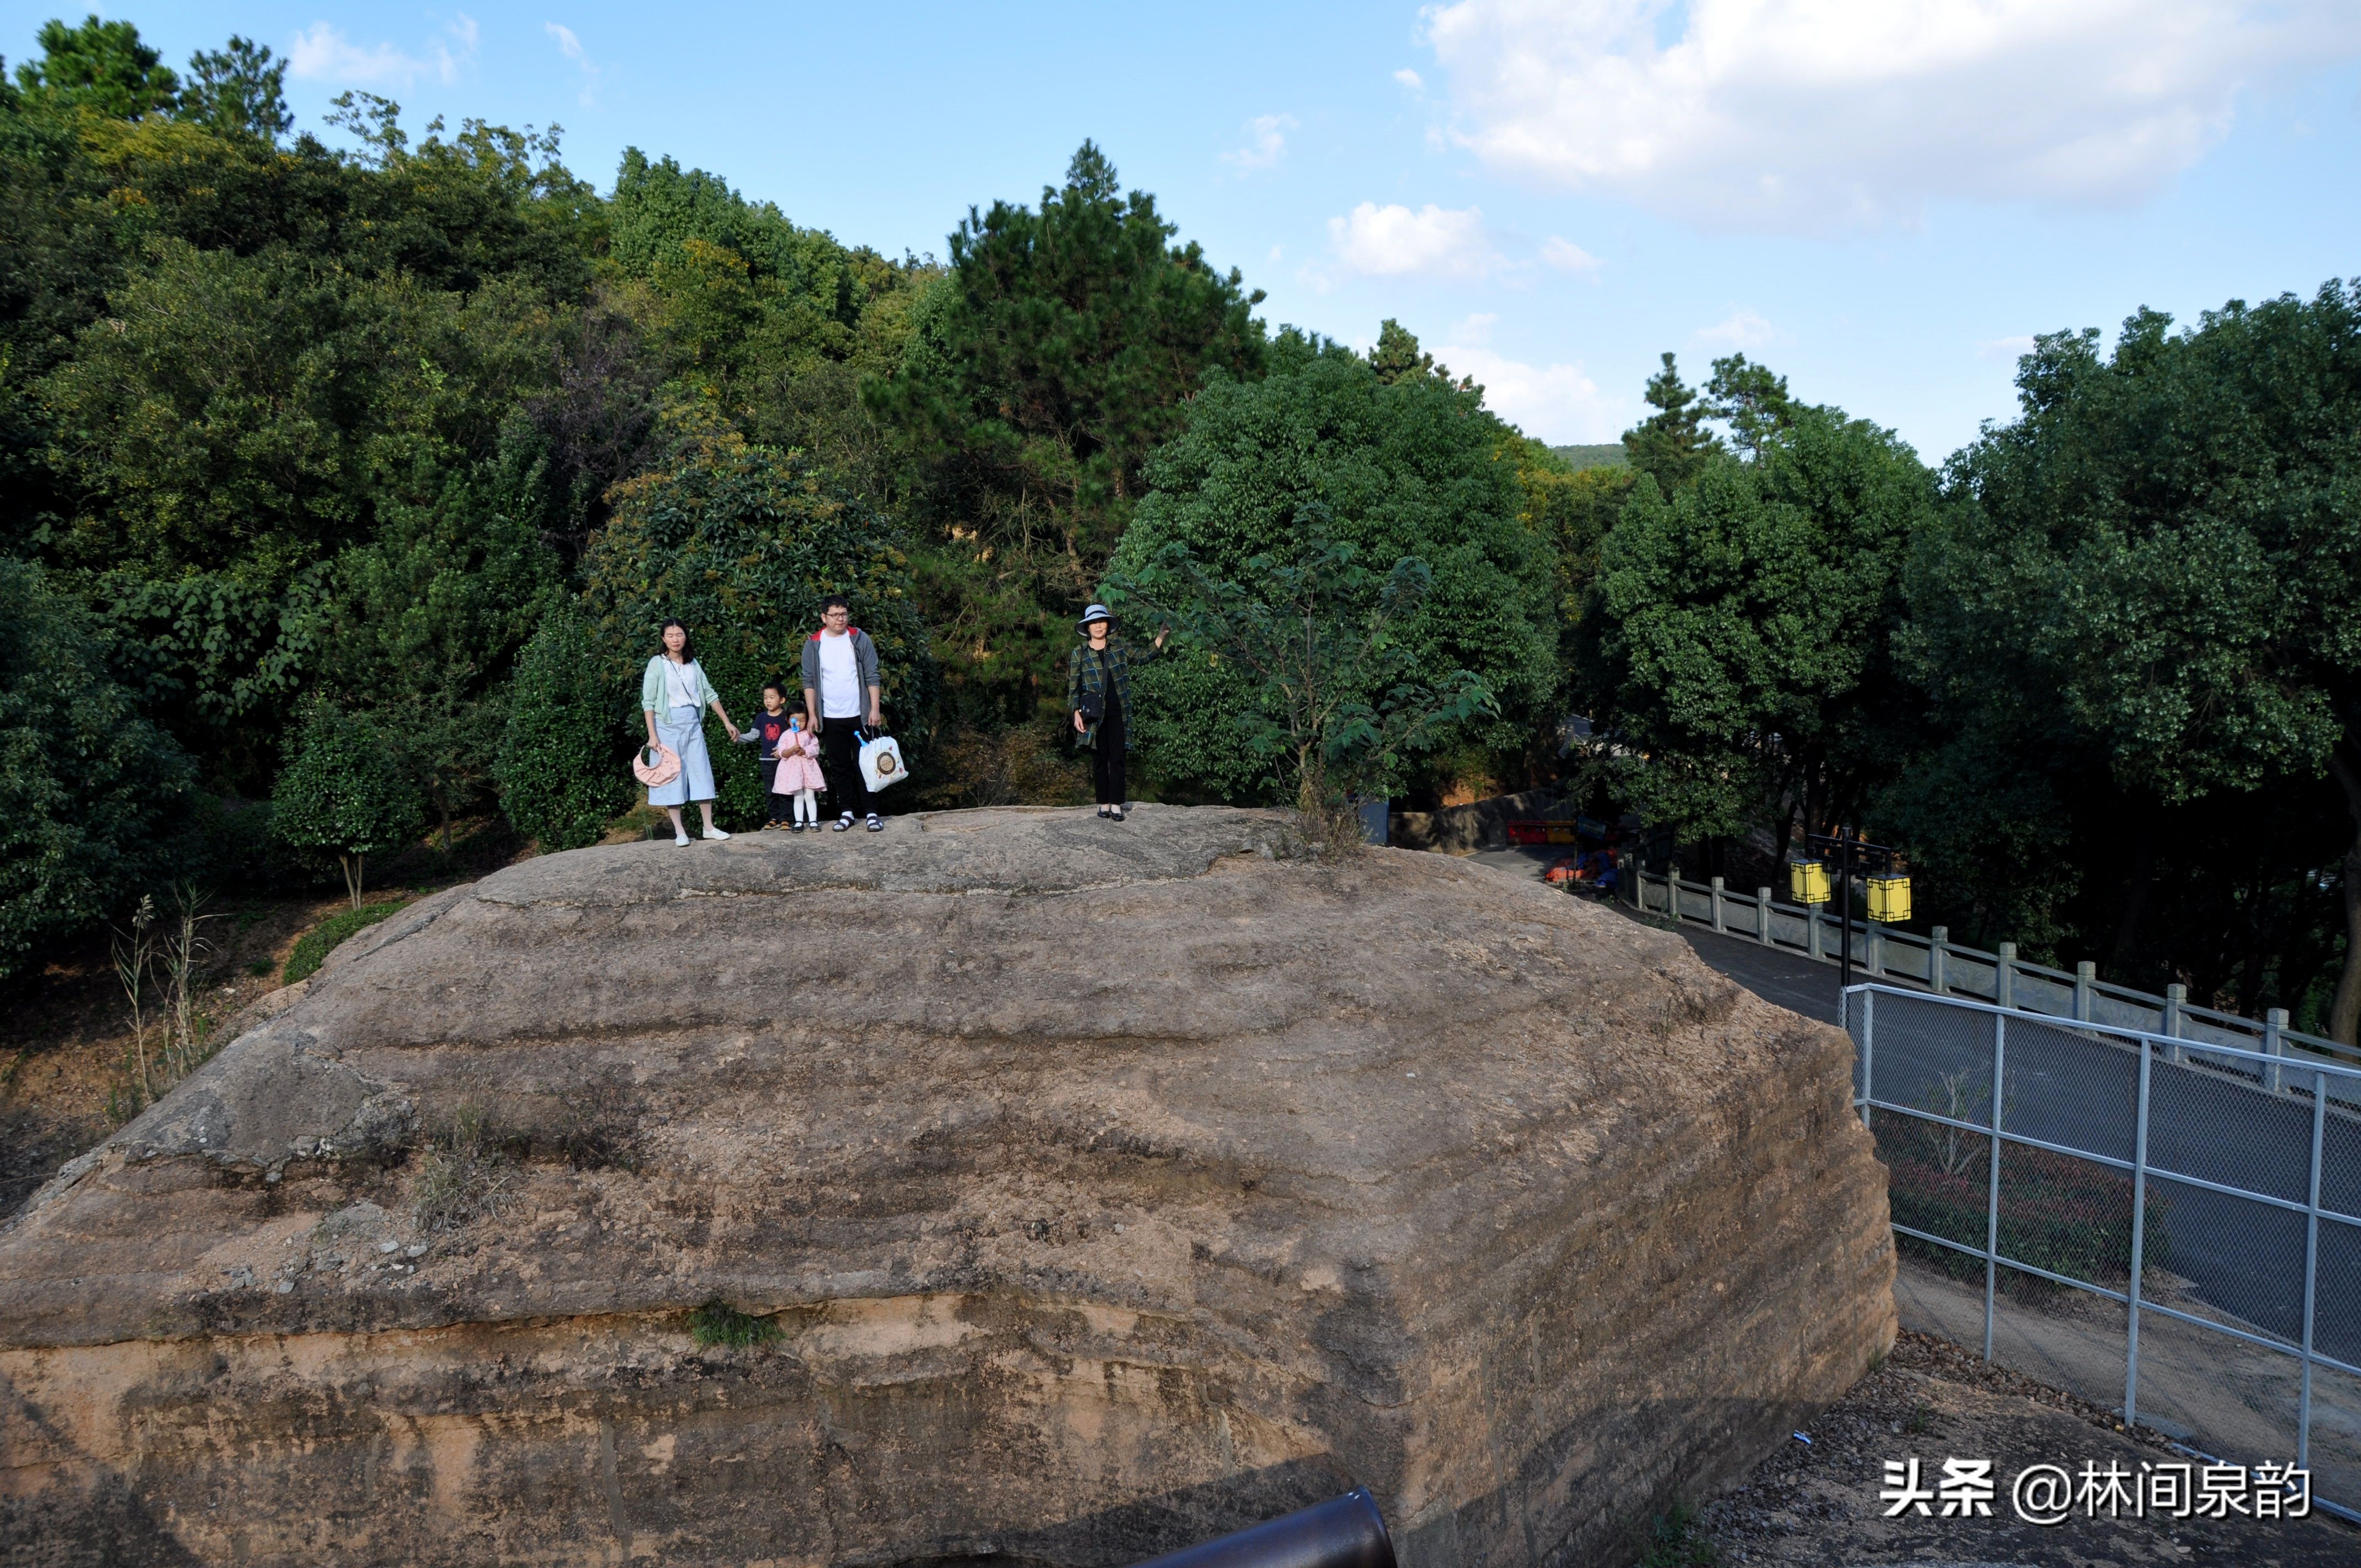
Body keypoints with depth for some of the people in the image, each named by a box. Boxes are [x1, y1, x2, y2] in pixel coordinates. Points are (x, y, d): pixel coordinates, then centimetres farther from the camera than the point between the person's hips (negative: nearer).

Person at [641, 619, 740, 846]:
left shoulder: (693, 663, 8)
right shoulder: (657, 664, -5)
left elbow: (709, 694, 13)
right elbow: (648, 701, -8)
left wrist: (727, 722, 11)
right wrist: (652, 735, -14)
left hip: (693, 723, 4)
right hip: (668, 724, -4)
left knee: (702, 772, 3)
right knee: (672, 775, -2)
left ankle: (709, 827, 9)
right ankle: (679, 831, 3)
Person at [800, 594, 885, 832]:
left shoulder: (860, 639, 1)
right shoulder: (813, 644, 2)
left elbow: (872, 677, 1)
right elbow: (809, 682, 5)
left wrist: (875, 709, -7)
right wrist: (812, 715, -1)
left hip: (860, 715, -1)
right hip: (831, 718, 1)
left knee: (864, 765, 0)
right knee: (839, 767, 6)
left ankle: (871, 813, 3)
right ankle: (846, 812, 14)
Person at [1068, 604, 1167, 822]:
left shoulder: (1119, 649, 9)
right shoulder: (1079, 655, 3)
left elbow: (1143, 657, 16)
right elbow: (1073, 687, 2)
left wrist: (1160, 638, 4)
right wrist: (1076, 713, -8)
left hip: (1118, 714, 1)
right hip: (1094, 716, -1)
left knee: (1117, 759, -2)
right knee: (1099, 759, 5)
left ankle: (1116, 805, -2)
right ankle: (1104, 804, 12)